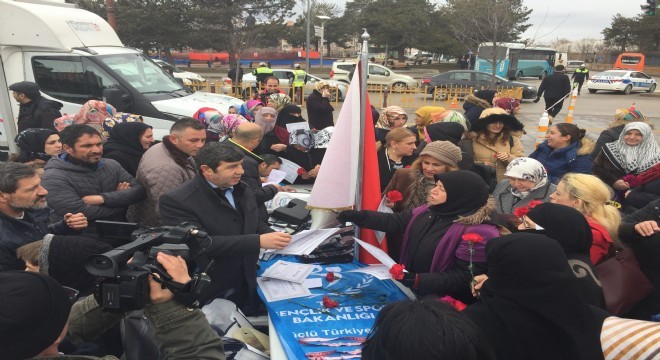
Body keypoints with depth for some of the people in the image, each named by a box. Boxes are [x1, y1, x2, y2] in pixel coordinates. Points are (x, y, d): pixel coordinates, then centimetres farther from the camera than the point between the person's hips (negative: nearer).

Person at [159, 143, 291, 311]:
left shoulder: (242, 189, 4)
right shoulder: (177, 201, -18)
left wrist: (275, 236, -8)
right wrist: (259, 241, -30)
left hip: (246, 286, 6)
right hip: (208, 295, -6)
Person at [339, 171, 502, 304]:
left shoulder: (477, 232, -21)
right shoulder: (429, 212, 3)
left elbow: (464, 278, -22)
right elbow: (394, 221, 9)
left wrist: (419, 281, -29)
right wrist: (358, 216, 0)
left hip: (443, 304, -7)